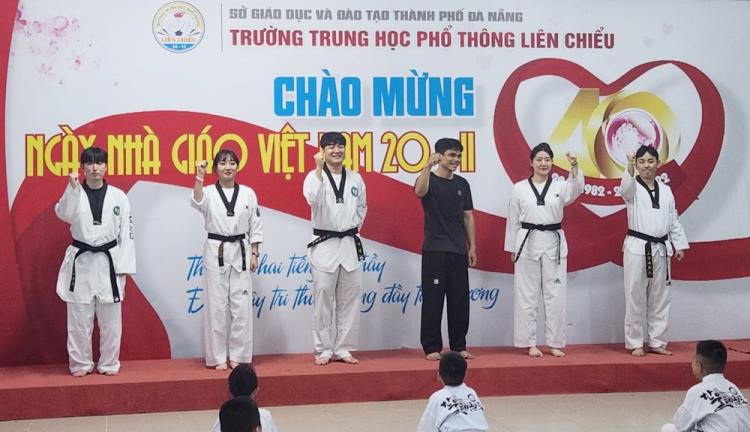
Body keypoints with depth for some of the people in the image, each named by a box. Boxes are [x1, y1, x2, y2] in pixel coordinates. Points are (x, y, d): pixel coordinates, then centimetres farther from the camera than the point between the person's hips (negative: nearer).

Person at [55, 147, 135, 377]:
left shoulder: (118, 196, 1)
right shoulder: (74, 194, 2)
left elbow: (126, 232, 1)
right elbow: (64, 213, -19)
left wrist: (124, 267, -3)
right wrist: (73, 188, -32)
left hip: (109, 262, 0)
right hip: (81, 262, 0)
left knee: (110, 318, 5)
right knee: (79, 318, 4)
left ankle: (109, 363, 18)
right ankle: (81, 364, 16)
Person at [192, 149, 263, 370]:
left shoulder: (248, 193, 4)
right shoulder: (208, 192, -1)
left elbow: (255, 225, 7)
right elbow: (197, 202, -24)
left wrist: (254, 254, 2)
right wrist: (199, 177, -36)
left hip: (241, 252, 1)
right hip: (216, 252, -1)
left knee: (241, 305, 1)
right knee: (216, 306, 1)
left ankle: (238, 356, 12)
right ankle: (218, 357, 10)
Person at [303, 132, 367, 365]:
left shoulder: (355, 179, 7)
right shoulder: (315, 176, -5)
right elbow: (313, 199, -25)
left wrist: (355, 226, 8)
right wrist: (319, 170, -27)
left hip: (350, 244, 4)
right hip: (324, 244, -3)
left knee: (349, 298, 6)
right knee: (323, 298, 0)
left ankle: (343, 348, 15)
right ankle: (324, 349, 10)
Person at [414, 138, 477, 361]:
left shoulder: (462, 184, 11)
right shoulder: (430, 180, -4)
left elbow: (468, 217, 14)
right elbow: (419, 191, -29)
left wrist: (472, 246, 10)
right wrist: (428, 165, -41)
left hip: (458, 250, 5)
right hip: (434, 250, -5)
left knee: (460, 300, 7)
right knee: (433, 299, -2)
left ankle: (459, 346, 16)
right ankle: (431, 347, 5)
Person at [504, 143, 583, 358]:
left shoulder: (560, 186, 4)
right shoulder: (519, 188, 2)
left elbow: (575, 189, -19)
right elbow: (513, 220, 5)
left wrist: (574, 167, -36)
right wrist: (513, 249, 3)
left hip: (554, 243, 1)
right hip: (528, 243, -1)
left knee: (555, 295, 3)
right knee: (527, 295, 2)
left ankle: (554, 344, 12)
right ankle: (530, 344, 11)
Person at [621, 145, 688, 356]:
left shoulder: (665, 190, 10)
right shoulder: (632, 188, -4)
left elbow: (674, 221, 14)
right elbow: (626, 188, -30)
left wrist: (680, 245, 8)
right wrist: (630, 167, -49)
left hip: (660, 249, 5)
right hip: (637, 248, -4)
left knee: (660, 298, 9)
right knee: (635, 297, -1)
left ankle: (657, 342, 19)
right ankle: (635, 343, 8)